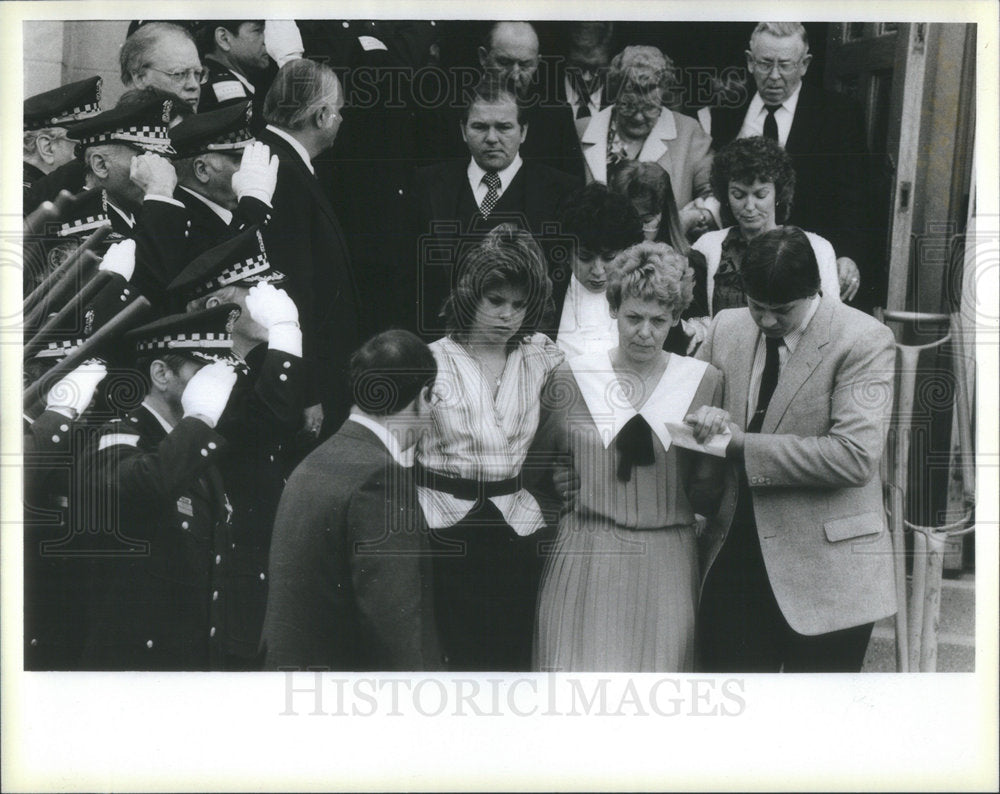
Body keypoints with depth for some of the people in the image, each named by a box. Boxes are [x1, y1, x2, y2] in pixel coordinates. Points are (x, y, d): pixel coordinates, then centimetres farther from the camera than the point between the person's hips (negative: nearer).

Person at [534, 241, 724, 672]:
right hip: (585, 556, 0)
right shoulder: (573, 375, 4)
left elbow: (708, 487, 7)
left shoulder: (704, 381, 5)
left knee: (657, 664, -1)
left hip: (666, 561, 0)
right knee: (580, 663, -4)